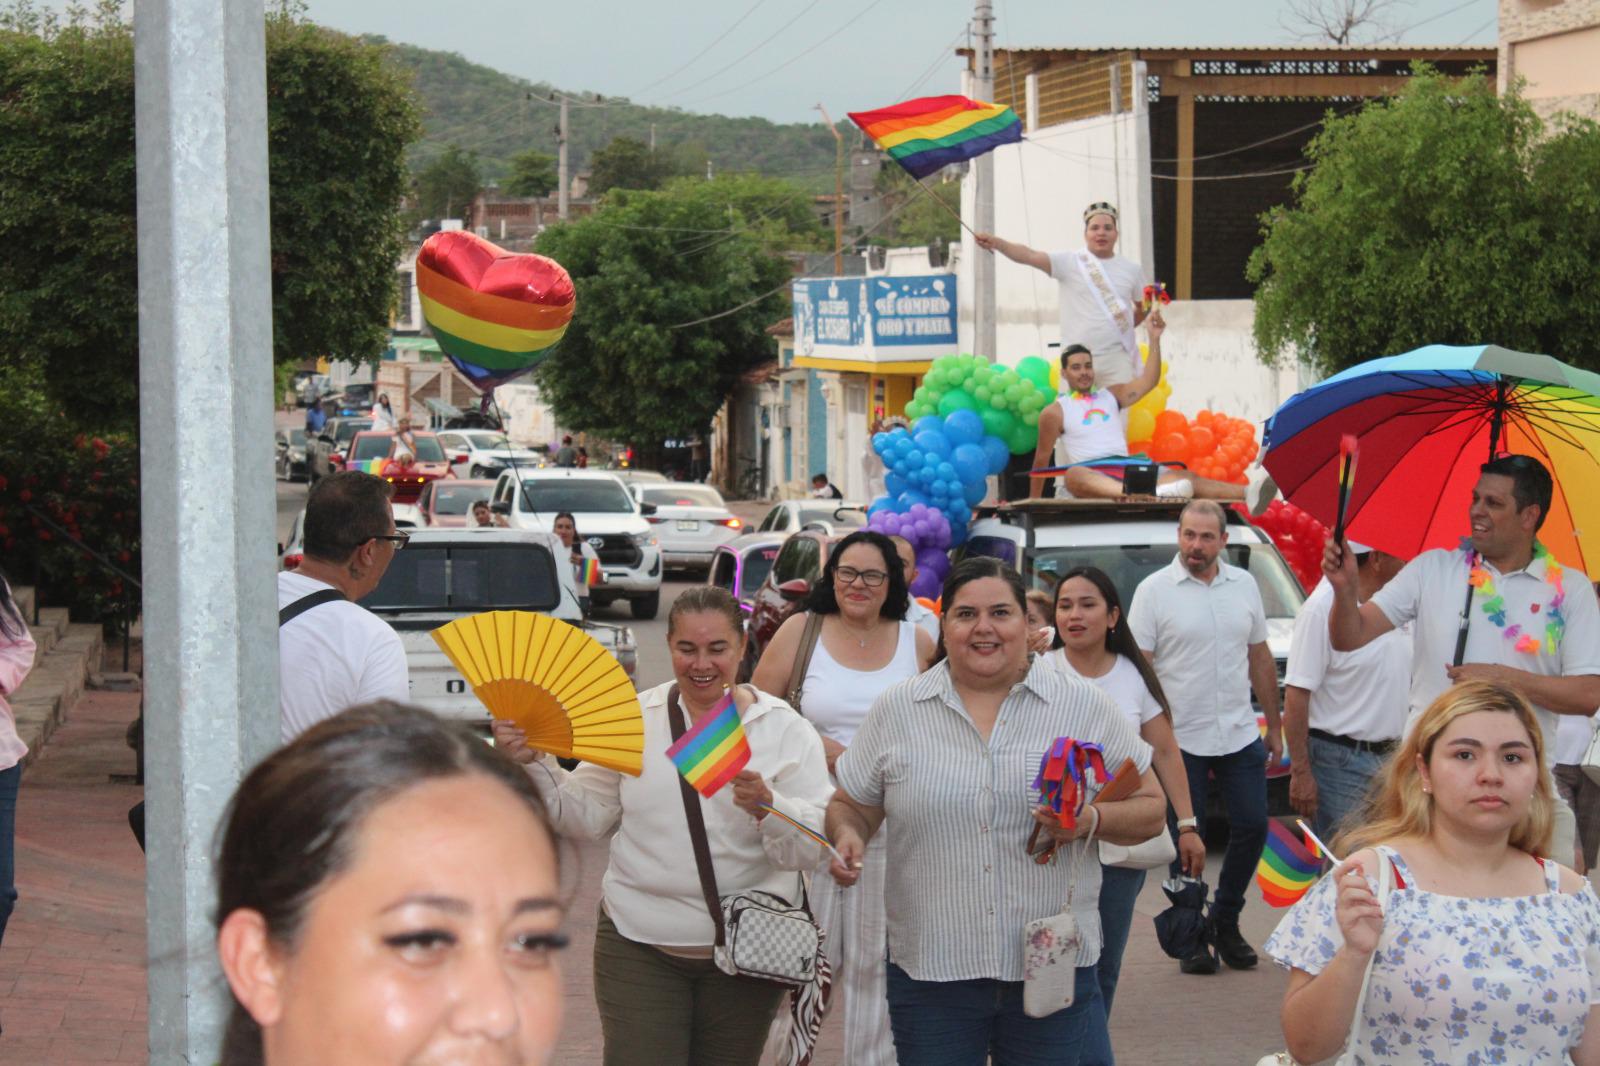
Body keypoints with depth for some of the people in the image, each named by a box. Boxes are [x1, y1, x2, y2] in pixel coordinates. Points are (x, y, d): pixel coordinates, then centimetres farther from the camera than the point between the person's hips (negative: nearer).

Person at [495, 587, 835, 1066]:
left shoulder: (787, 731, -2)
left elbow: (812, 847, -8)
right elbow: (587, 816, 5)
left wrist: (766, 807, -27)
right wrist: (534, 764, -8)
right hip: (638, 946, 0)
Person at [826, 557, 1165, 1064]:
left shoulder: (1085, 708, 3)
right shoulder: (894, 711, 5)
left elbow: (1149, 810, 7)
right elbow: (850, 807, 14)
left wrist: (1092, 821, -13)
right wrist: (847, 834, -9)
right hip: (930, 974, 1)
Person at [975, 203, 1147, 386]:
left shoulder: (1131, 269, 7)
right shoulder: (1069, 262, -3)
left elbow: (1143, 306, 24)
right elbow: (1030, 256, -18)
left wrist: (1124, 329, 11)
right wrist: (996, 243, -34)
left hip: (1119, 358, 2)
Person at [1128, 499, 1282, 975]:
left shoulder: (1243, 585, 7)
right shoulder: (1154, 591, -6)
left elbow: (1260, 658, 14)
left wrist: (1274, 726, 14)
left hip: (1240, 735, 4)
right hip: (1180, 739, -4)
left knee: (1252, 827, 4)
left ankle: (1225, 923, 22)